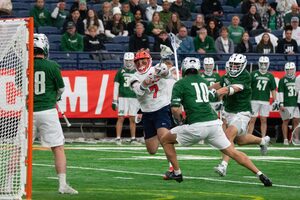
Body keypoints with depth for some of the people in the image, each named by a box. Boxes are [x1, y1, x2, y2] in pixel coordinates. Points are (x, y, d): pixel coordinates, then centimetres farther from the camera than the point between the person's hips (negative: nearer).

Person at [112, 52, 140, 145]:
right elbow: (116, 86, 4)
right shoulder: (120, 72, 4)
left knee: (132, 119, 5)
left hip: (134, 98, 2)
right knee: (121, 118, -7)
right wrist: (114, 100, -2)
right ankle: (118, 138, -5)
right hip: (123, 98, -2)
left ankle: (133, 139, 10)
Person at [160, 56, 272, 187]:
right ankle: (260, 175, -3)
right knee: (233, 153, 7)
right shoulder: (203, 81, 22)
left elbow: (175, 109, -5)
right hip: (214, 122, 5)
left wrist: (180, 120, 13)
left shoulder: (180, 84, 4)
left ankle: (176, 173, 16)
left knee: (166, 140, 16)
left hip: (197, 126, -5)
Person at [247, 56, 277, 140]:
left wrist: (275, 101, 6)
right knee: (252, 120, -4)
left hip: (265, 101, 2)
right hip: (254, 100, -2)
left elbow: (273, 89, 13)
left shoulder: (270, 76, 11)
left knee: (264, 120, 4)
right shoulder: (253, 74, 3)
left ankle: (263, 138, 8)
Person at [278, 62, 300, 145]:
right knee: (285, 121, -3)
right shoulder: (283, 80, 1)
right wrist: (281, 104, -11)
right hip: (286, 105, -4)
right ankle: (285, 139, 0)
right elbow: (280, 93, -4)